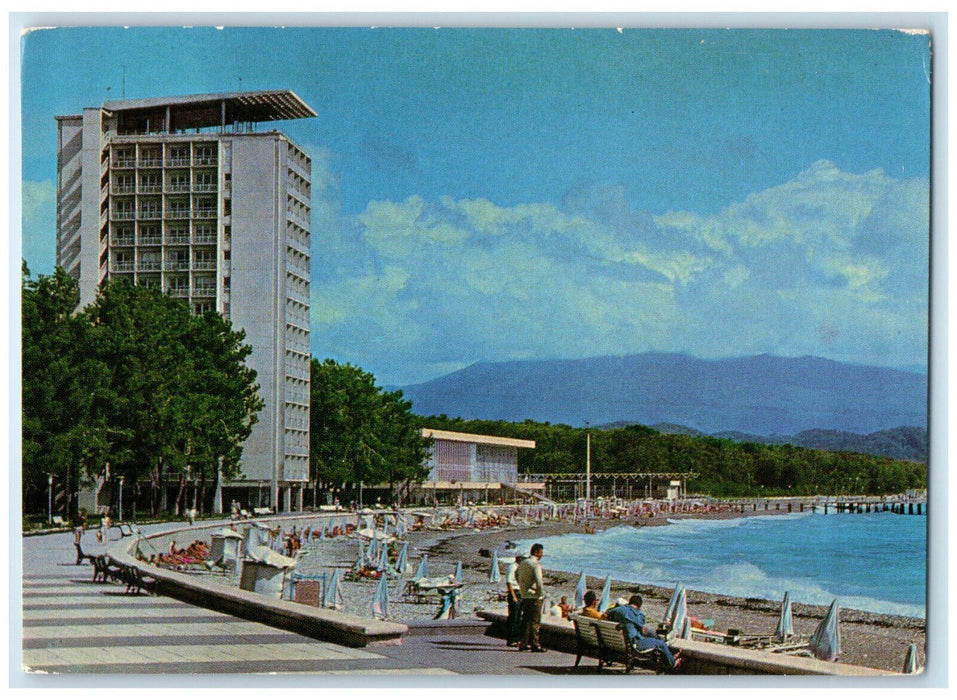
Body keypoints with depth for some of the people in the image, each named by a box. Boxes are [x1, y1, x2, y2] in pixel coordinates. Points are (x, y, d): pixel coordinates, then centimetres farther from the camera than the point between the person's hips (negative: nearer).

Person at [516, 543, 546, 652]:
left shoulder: (523, 562, 11)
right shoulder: (535, 564, -15)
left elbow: (516, 574, 24)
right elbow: (539, 581, -24)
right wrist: (542, 594, -14)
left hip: (524, 596, 8)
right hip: (535, 597, -8)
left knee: (526, 620, 13)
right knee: (535, 621, -2)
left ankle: (523, 643, 15)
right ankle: (535, 644, -2)